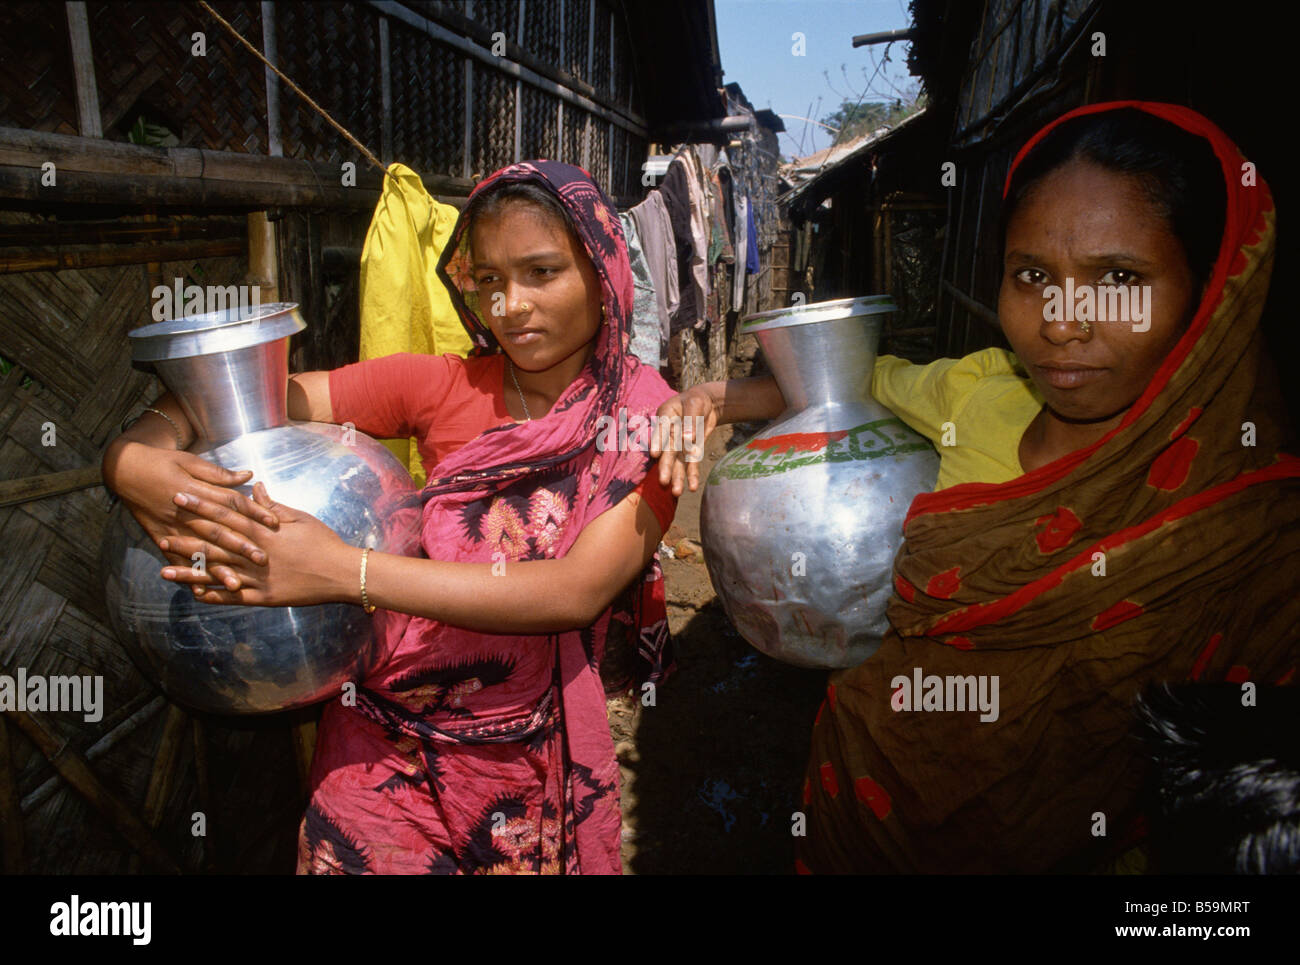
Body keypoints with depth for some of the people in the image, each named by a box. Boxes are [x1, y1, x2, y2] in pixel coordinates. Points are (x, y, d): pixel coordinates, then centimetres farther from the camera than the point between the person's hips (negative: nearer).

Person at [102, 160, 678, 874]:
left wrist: (344, 571, -30)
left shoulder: (648, 420, -11)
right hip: (382, 745, 1)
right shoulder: (442, 387, -7)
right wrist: (132, 455, -26)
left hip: (531, 772, -1)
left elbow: (578, 591, -25)